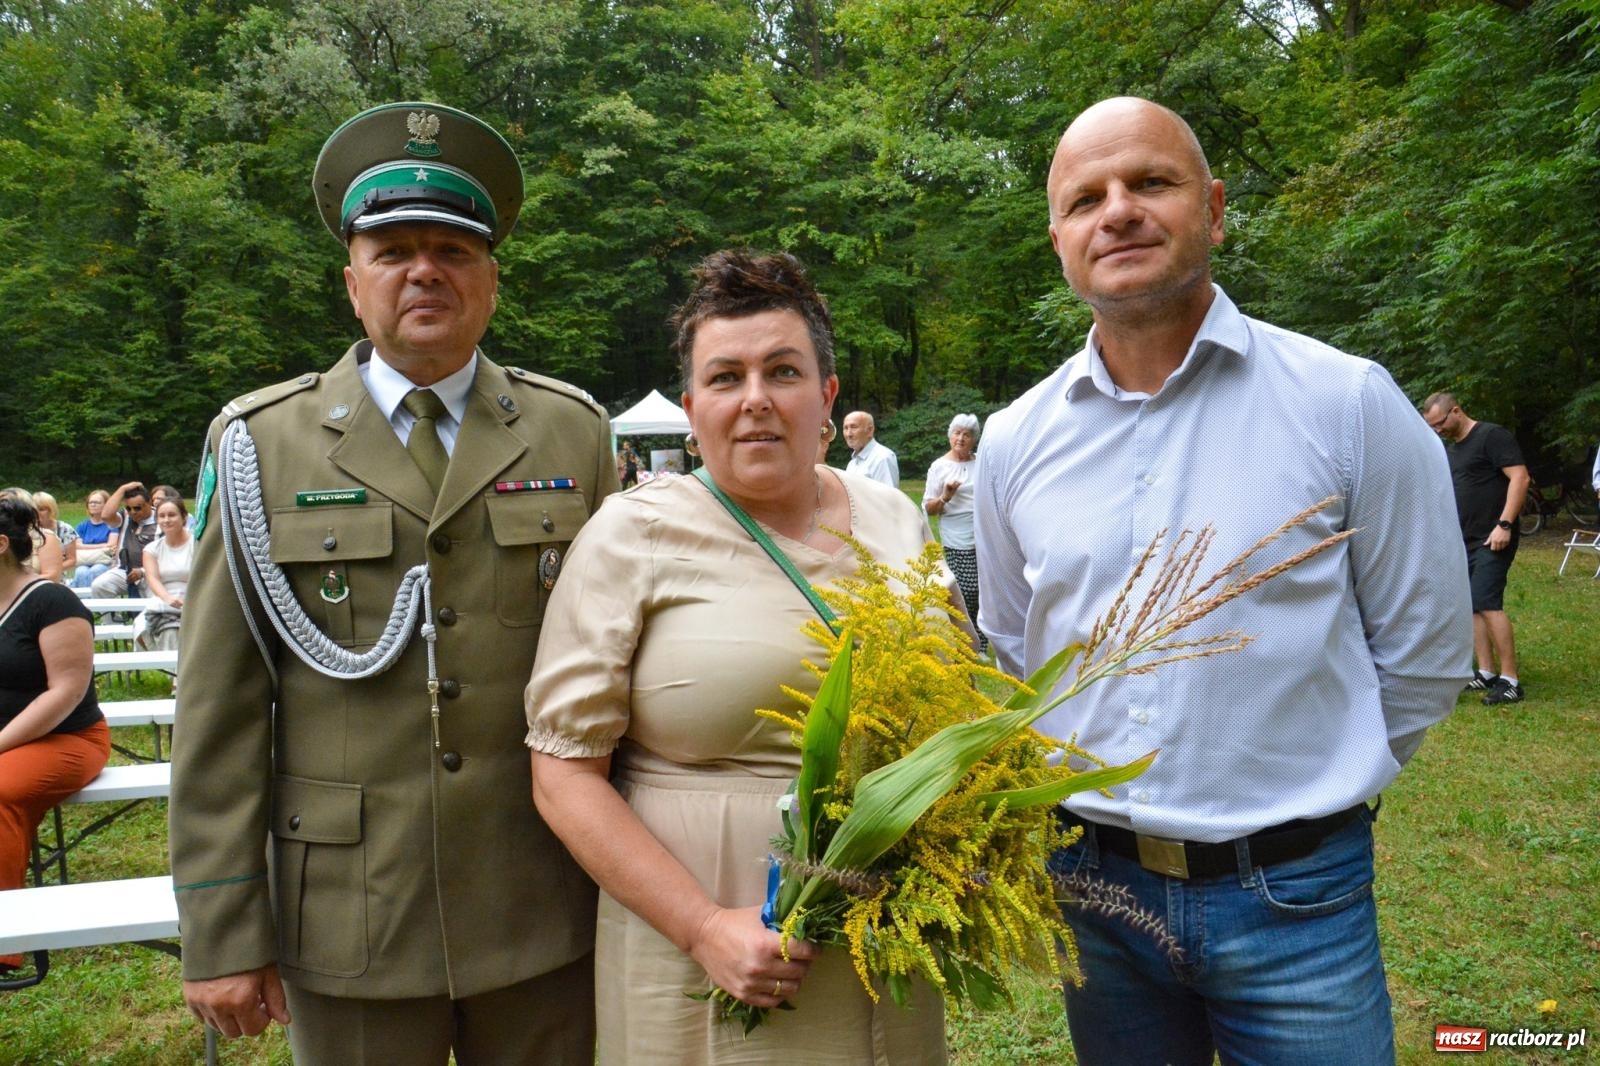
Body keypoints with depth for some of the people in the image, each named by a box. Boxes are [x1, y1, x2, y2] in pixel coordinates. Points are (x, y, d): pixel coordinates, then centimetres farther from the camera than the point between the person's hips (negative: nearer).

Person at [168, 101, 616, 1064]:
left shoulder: (575, 434, 1)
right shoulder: (260, 444, -1)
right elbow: (220, 706, -2)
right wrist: (222, 936, -3)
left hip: (547, 919, 1)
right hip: (347, 929, 0)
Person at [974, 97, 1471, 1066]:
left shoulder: (1349, 402, -9)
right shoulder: (1015, 441, -1)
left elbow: (1423, 657, -1)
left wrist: (1302, 790, 3)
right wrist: (1107, 802, 7)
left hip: (1293, 902, -2)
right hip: (1090, 882, 3)